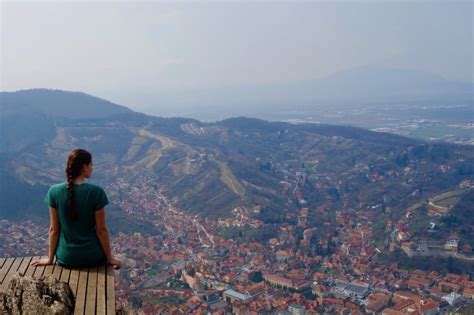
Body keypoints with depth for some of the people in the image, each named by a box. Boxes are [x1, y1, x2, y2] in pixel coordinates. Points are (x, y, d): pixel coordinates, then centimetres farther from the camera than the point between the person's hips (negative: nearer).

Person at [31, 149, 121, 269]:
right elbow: (101, 230, -11)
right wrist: (110, 258, 1)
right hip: (93, 257, -3)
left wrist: (50, 259, 9)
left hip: (66, 259, 3)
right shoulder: (96, 192, -18)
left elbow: (54, 229, -4)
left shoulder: (54, 191, -10)